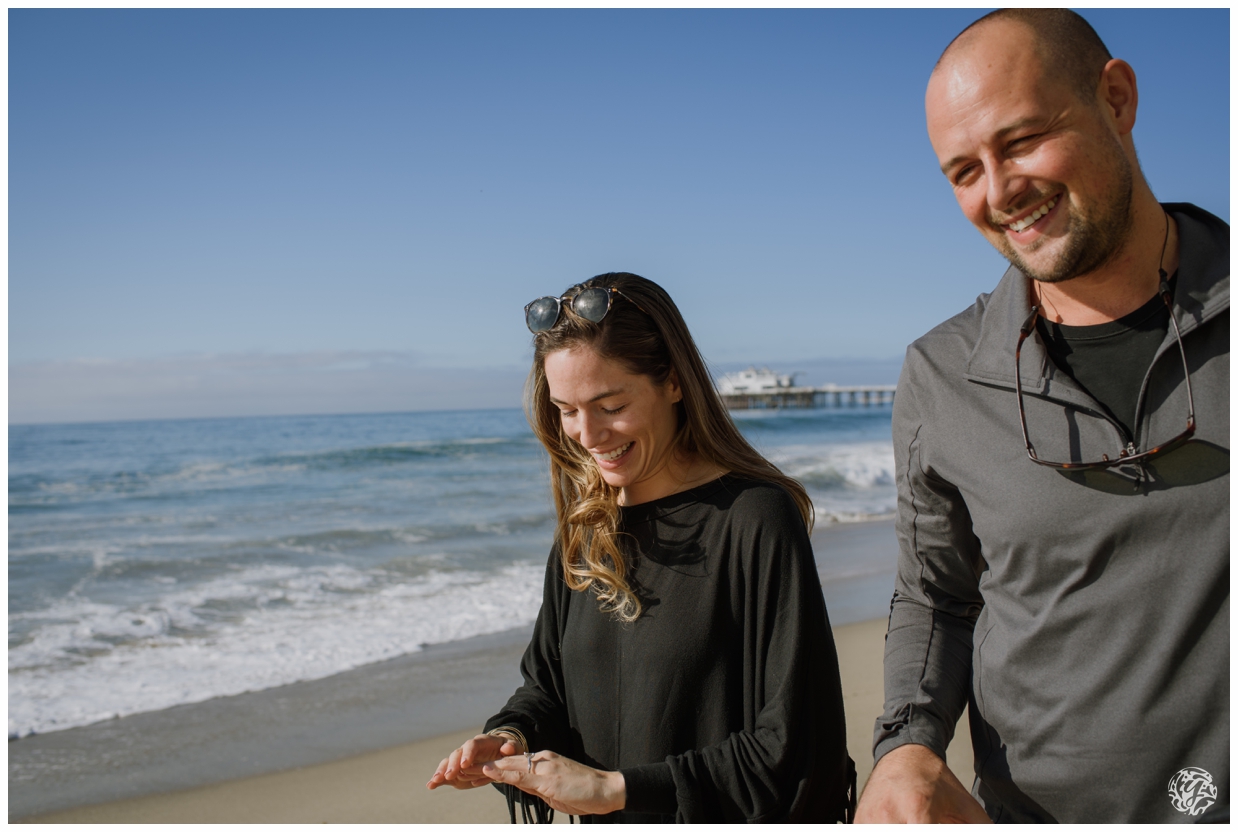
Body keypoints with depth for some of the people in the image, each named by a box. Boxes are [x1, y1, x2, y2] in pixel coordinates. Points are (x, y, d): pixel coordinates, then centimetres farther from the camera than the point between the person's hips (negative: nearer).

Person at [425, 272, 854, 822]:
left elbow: (794, 751, -16)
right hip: (609, 821, 4)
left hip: (730, 821, -4)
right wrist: (512, 735, -7)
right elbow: (548, 683, 14)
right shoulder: (585, 528, 4)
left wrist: (614, 787, -17)